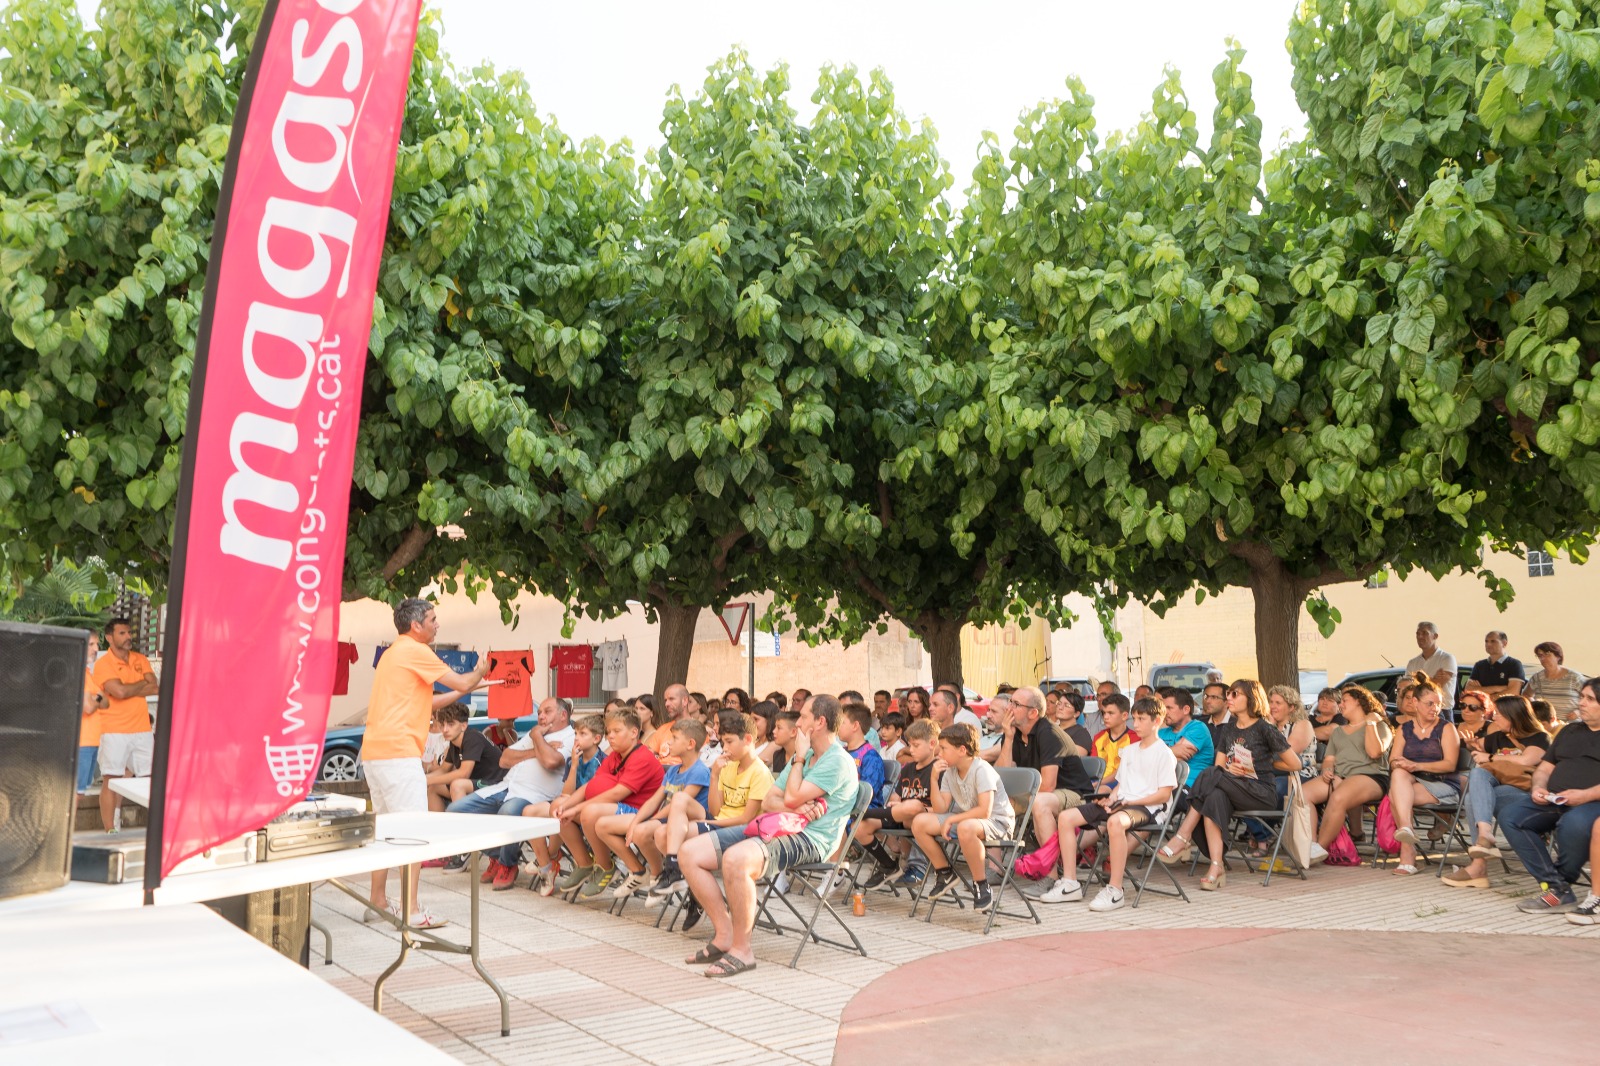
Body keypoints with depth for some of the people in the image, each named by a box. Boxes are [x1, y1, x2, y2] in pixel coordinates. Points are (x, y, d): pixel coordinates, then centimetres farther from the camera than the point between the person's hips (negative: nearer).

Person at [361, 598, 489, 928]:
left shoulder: (393, 653, 22)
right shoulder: (415, 651, -8)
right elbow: (462, 682, -6)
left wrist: (461, 692, 24)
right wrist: (480, 671, 14)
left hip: (374, 752, 10)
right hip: (398, 752, -10)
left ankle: (377, 901, 22)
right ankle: (411, 911, -7)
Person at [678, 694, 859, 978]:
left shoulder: (839, 762, -7)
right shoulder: (803, 758, 23)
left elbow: (791, 797, -16)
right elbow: (768, 802, 17)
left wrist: (799, 757, -1)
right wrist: (796, 808, -6)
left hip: (808, 839, -10)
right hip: (774, 827, 10)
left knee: (735, 858, -38)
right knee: (690, 853, -4)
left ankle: (741, 949, -22)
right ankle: (724, 934, -3)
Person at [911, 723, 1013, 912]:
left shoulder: (981, 770, -19)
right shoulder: (949, 772, 4)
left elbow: (984, 811, -28)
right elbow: (940, 809, -1)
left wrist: (952, 820, -21)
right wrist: (934, 780, -12)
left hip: (997, 822, -8)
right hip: (966, 818, 8)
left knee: (965, 828, -42)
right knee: (919, 822, -7)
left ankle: (981, 886, -21)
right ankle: (945, 873, 11)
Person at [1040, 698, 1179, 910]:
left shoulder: (1164, 753, 0)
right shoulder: (1129, 751, 24)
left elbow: (1164, 794, -7)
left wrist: (1130, 801, -15)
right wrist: (1110, 798, 1)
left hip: (1145, 806, -8)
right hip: (1119, 804, 8)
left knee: (1115, 821, -42)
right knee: (1066, 817, -8)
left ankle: (1115, 890, -34)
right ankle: (1070, 883, -7)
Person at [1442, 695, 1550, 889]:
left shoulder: (1539, 738, 7)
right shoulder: (1498, 737, 25)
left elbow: (1526, 760, -11)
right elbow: (1475, 747, 39)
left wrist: (1490, 758, -2)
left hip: (1524, 792, -5)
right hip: (1496, 790, 5)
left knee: (1474, 798, -32)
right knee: (1478, 772, -29)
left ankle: (1478, 865, -40)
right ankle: (1485, 834, -47)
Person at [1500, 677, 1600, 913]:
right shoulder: (1569, 731, 26)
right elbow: (1544, 768, 25)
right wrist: (1537, 787, 3)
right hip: (1554, 801, 7)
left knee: (1573, 824, -40)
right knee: (1510, 816, -18)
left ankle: (1559, 888, -16)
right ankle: (1555, 885, -23)